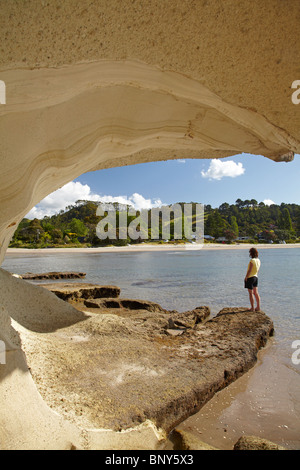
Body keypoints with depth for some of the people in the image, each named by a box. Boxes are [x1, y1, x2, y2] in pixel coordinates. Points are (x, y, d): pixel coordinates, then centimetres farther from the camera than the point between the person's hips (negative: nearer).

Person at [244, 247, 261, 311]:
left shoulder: (252, 260, -20)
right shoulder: (258, 260, 4)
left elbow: (249, 270, -19)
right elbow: (257, 270, 13)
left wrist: (246, 277, -10)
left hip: (250, 278, -8)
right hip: (256, 277, 8)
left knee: (251, 293, 0)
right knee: (256, 293, 14)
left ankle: (252, 308, 4)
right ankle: (258, 307, 20)